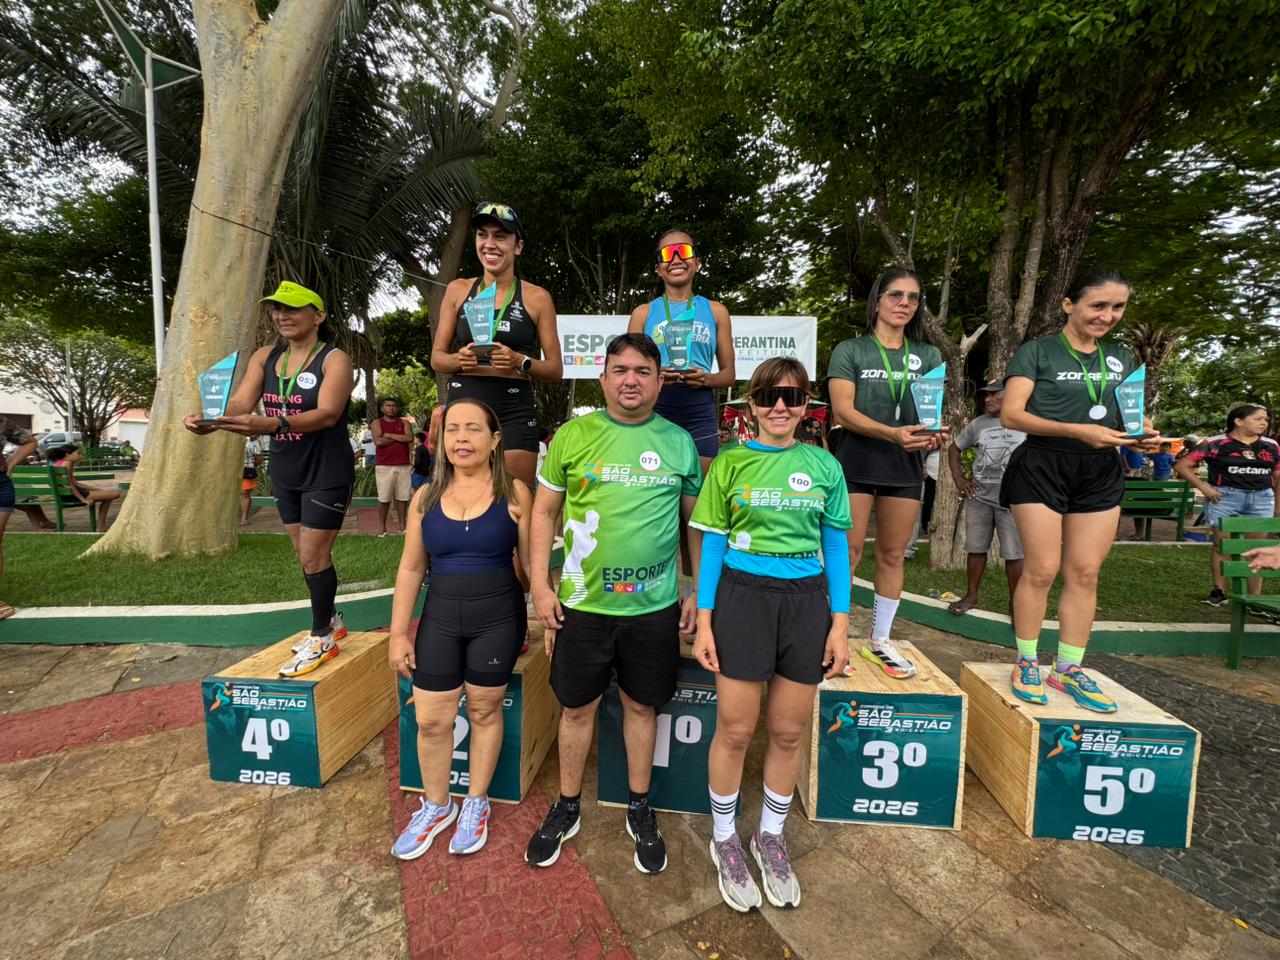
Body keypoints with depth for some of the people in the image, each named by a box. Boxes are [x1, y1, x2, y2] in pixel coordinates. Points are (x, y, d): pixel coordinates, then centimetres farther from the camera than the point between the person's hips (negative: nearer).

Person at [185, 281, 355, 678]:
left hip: (326, 473, -6)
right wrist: (210, 420, -25)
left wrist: (274, 424, -41)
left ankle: (322, 638, 13)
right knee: (306, 554, 14)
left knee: (313, 555, -2)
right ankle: (330, 620, 31)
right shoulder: (265, 356, 8)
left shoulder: (335, 359, -11)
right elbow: (240, 401, -4)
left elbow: (327, 414, -25)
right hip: (284, 472, 7)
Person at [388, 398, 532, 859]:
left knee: (484, 712, 13)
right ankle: (436, 807, 37)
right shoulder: (426, 496, 2)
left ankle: (476, 804, 37)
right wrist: (399, 632, 5)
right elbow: (411, 568, 6)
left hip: (498, 619, -3)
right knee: (430, 720, 10)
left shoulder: (514, 492, -7)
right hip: (440, 619, 3)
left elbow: (532, 560, -4)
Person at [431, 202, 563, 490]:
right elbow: (437, 358, 12)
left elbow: (555, 369, 5)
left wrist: (519, 361, -14)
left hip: (514, 413, -2)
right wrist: (458, 359, -9)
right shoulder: (458, 290, 11)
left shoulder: (536, 297, 5)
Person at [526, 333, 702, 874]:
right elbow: (544, 511, 3)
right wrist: (540, 586, -4)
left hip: (655, 606, 1)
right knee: (577, 707, 15)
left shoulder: (679, 442, 2)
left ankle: (640, 810, 39)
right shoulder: (573, 436, -2)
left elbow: (695, 522, 8)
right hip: (582, 604, 0)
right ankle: (567, 808, 39)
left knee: (641, 706, 16)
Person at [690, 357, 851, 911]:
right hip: (742, 597, -2)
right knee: (735, 729, 8)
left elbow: (836, 548, 6)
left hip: (806, 602, 2)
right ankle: (724, 839, 34)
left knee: (788, 732, 14)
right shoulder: (730, 463, -1)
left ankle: (770, 837, 39)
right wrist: (704, 621, -5)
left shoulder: (824, 466, 4)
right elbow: (712, 545, -1)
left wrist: (840, 625, 1)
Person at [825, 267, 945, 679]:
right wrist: (892, 433, -26)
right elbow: (843, 412, -10)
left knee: (892, 555, 9)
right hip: (855, 461, -4)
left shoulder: (928, 355, 13)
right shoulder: (849, 351, 1)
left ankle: (879, 641, 24)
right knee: (848, 551, -5)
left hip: (906, 465, 4)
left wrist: (934, 435, -15)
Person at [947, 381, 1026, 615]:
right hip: (978, 498, 3)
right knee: (976, 549, 11)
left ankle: (1015, 602, 15)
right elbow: (954, 448, 18)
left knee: (1013, 554, 1)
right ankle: (971, 595, 22)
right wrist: (958, 478, 6)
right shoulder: (977, 424, 8)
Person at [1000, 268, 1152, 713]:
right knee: (1042, 569, -4)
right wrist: (1079, 431, -21)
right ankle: (1027, 663, 11)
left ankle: (1069, 669, 18)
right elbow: (1012, 414, -12)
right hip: (1043, 467, -5)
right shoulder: (1037, 351, -2)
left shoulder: (1120, 357, 16)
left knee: (1085, 573, 6)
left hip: (1100, 473, 6)